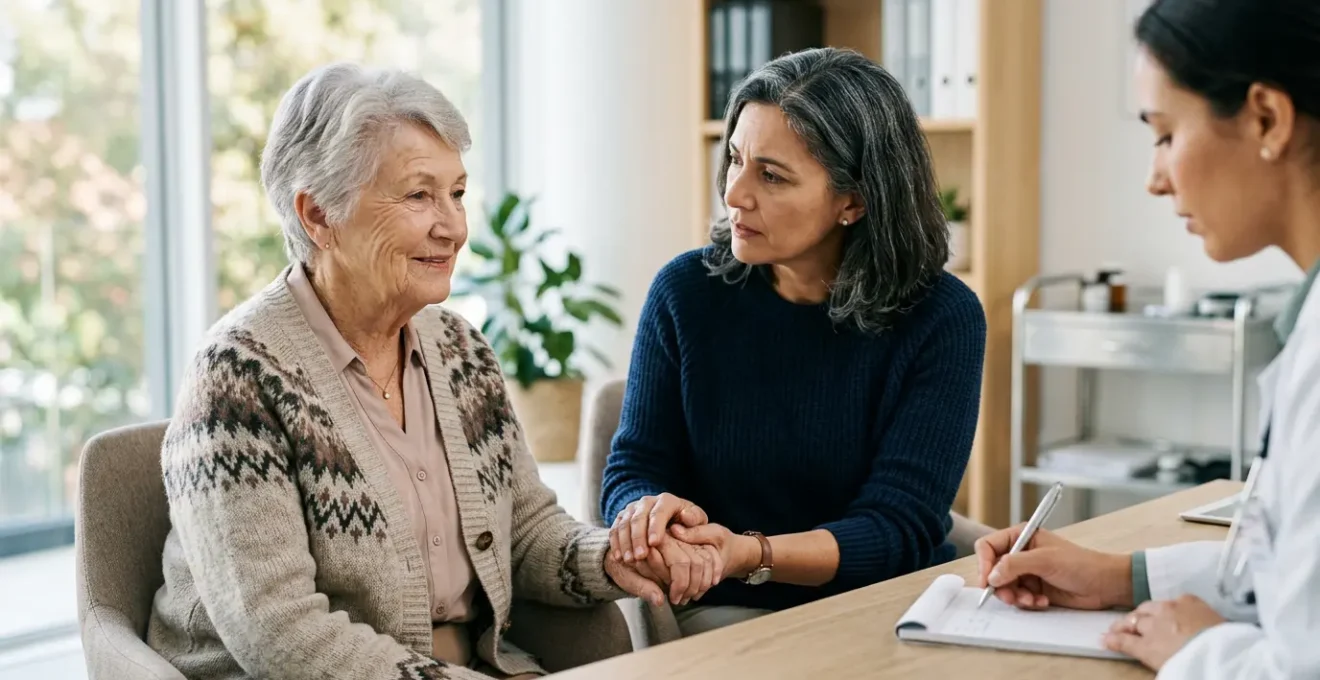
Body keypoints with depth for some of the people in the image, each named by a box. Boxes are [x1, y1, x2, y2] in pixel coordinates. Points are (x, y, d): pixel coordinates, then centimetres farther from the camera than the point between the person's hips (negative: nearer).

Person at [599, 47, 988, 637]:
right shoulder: (687, 291, -1)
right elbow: (633, 471, 0)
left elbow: (898, 528, -13)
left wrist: (749, 554, -31)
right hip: (722, 614, 0)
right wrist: (648, 514, -25)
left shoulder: (941, 318, -7)